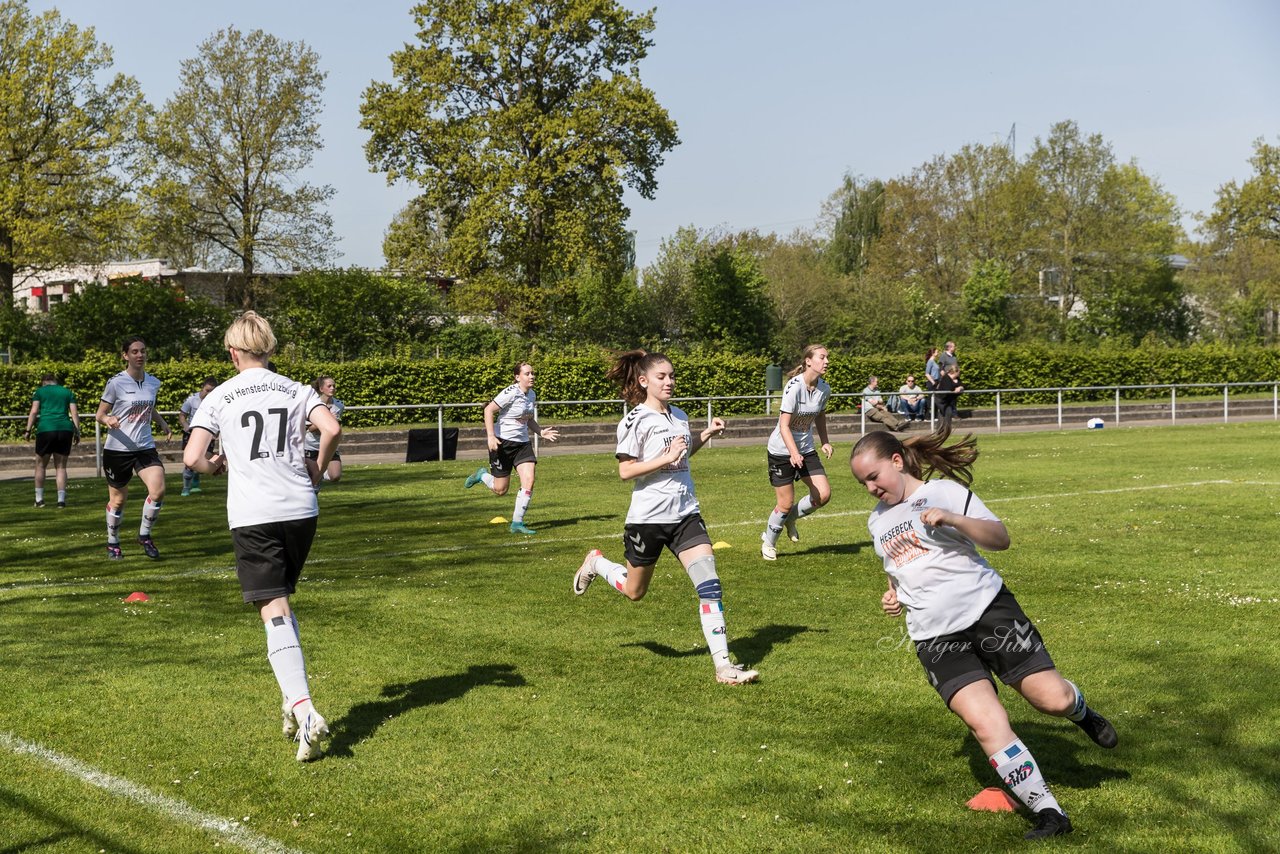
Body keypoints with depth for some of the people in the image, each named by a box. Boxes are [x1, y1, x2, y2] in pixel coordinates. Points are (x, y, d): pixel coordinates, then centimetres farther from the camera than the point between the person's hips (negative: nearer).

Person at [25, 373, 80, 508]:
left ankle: (39, 499, 13)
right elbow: (75, 413, 8)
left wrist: (28, 430, 3)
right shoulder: (67, 392, 17)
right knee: (61, 466, 8)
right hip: (65, 430, 2)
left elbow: (34, 412, 0)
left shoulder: (40, 391, 11)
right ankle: (61, 499, 0)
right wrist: (77, 432, 8)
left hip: (46, 429, -2)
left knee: (41, 465, 12)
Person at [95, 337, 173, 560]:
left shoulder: (153, 383, 6)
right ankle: (112, 543, 29)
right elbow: (99, 414, -4)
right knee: (118, 499, 6)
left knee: (158, 490, -16)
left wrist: (163, 423, 8)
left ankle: (144, 535, 6)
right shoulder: (116, 383, -8)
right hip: (118, 449, -3)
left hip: (145, 447, 4)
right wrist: (108, 420, -26)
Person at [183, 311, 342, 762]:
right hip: (300, 508, 3)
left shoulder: (221, 396, 4)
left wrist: (215, 465, 18)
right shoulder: (296, 390, 9)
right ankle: (293, 700, 21)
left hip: (252, 516, -3)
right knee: (281, 599, 23)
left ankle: (305, 712, -22)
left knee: (274, 612, -7)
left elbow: (192, 457, -5)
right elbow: (331, 429, -8)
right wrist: (317, 469, 10)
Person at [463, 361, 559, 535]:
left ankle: (517, 523, -3)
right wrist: (491, 436, -26)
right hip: (503, 442, -6)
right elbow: (489, 410, -19)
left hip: (522, 443, 6)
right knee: (500, 490, 3)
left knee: (529, 480, -12)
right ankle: (482, 475, 37)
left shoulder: (531, 395, 7)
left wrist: (541, 431, 5)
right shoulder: (511, 393, -17)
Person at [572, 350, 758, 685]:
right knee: (634, 592, 14)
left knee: (709, 585, -10)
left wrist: (706, 435, 10)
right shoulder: (635, 421, -10)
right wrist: (667, 458, -22)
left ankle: (723, 665, -9)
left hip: (685, 514, 5)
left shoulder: (679, 416, 9)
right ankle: (596, 563, 45)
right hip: (648, 517, -5)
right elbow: (625, 471, -15)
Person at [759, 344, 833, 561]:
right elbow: (784, 425, -25)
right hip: (781, 450, -6)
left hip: (806, 449, 6)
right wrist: (794, 453, -36)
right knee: (786, 503, -2)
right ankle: (768, 542, 23)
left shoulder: (824, 389, -2)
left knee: (823, 494, -6)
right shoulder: (794, 387, -22)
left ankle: (790, 518, 22)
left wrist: (825, 442, 8)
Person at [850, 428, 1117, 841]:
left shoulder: (945, 491, -3)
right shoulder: (877, 521, 16)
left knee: (1053, 698, -7)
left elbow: (1001, 538, -10)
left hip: (987, 609, -3)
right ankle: (1049, 813, -7)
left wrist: (951, 519, -24)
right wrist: (894, 596, 11)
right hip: (936, 637, 4)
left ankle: (1082, 714, 33)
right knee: (985, 722, -15)